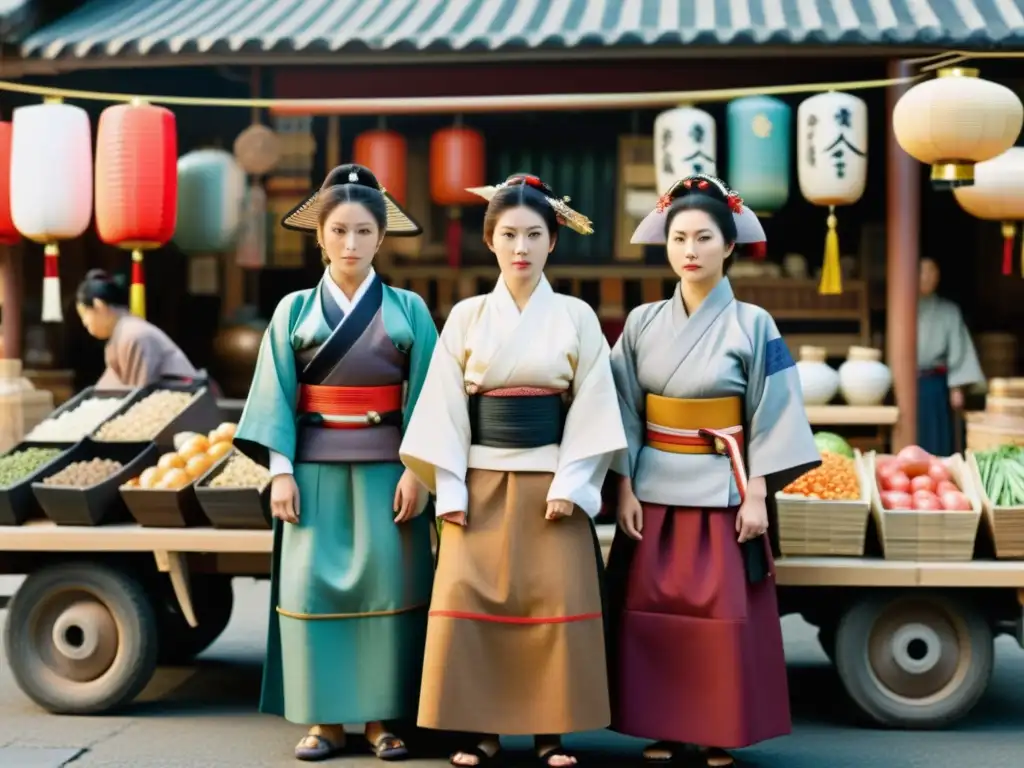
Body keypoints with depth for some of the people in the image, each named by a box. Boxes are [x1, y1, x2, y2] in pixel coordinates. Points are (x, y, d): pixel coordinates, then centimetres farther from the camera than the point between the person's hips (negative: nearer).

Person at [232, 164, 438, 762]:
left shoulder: (408, 309, 5)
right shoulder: (295, 310, 7)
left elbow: (424, 396, 1)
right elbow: (278, 396, 3)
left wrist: (417, 470, -8)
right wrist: (280, 472, -5)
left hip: (387, 469, -1)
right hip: (316, 469, 1)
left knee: (387, 585, -2)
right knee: (314, 585, -1)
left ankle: (382, 718, 7)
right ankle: (325, 719, 8)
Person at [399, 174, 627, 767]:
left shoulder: (576, 317, 3)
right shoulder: (466, 317, 5)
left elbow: (592, 406, -1)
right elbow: (446, 408, 3)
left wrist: (570, 484, -10)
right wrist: (449, 490, -5)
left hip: (551, 480, -1)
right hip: (481, 481, 1)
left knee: (556, 603, -3)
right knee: (469, 601, -4)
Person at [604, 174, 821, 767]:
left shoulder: (753, 324, -4)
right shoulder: (643, 323, 3)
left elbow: (770, 417, -5)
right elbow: (625, 413, 5)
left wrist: (757, 497, -10)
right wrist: (625, 488, -2)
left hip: (722, 491, -2)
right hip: (655, 491, 3)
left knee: (724, 617, 1)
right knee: (652, 613, 5)